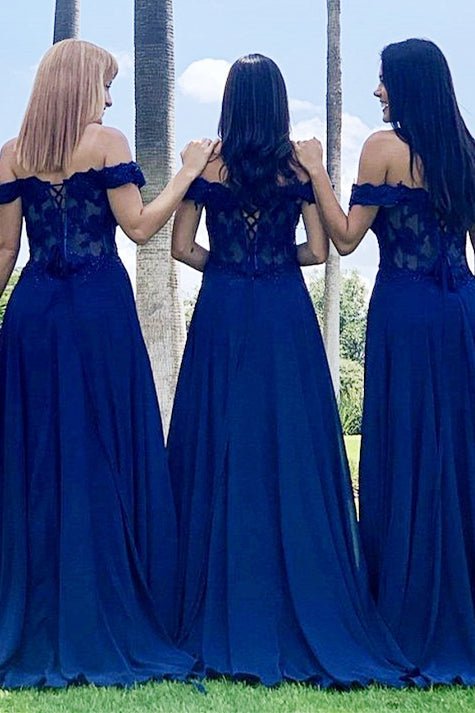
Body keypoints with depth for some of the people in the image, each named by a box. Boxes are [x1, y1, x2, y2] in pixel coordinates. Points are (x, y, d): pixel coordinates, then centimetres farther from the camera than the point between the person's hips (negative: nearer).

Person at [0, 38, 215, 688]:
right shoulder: (106, 142, -2)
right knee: (104, 459, 1)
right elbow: (140, 226, -7)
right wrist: (188, 172, 1)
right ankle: (110, 627, 5)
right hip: (100, 310, -4)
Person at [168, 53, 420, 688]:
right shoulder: (298, 165, 0)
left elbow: (183, 247, -1)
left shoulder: (210, 164, -1)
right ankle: (305, 610, 10)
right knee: (292, 452, 5)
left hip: (223, 315, 0)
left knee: (223, 451, 4)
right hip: (286, 316, 1)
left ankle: (226, 619, 9)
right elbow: (318, 250, -1)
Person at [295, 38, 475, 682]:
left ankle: (412, 613, 9)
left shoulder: (386, 146, -7)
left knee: (408, 454, 1)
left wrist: (316, 170, -3)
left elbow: (346, 238, -8)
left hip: (406, 310, -6)